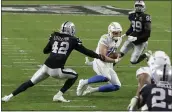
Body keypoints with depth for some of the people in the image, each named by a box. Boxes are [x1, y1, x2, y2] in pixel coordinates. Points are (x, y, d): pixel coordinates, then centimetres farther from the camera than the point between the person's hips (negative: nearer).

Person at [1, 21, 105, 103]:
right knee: (74, 76, 19)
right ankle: (59, 95, 12)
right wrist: (99, 57, 19)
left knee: (30, 83, 14)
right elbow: (85, 51, 9)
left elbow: (45, 51, 25)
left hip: (46, 67, 4)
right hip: (57, 70, -4)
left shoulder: (54, 37, 16)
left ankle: (10, 96, 4)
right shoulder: (73, 40, 5)